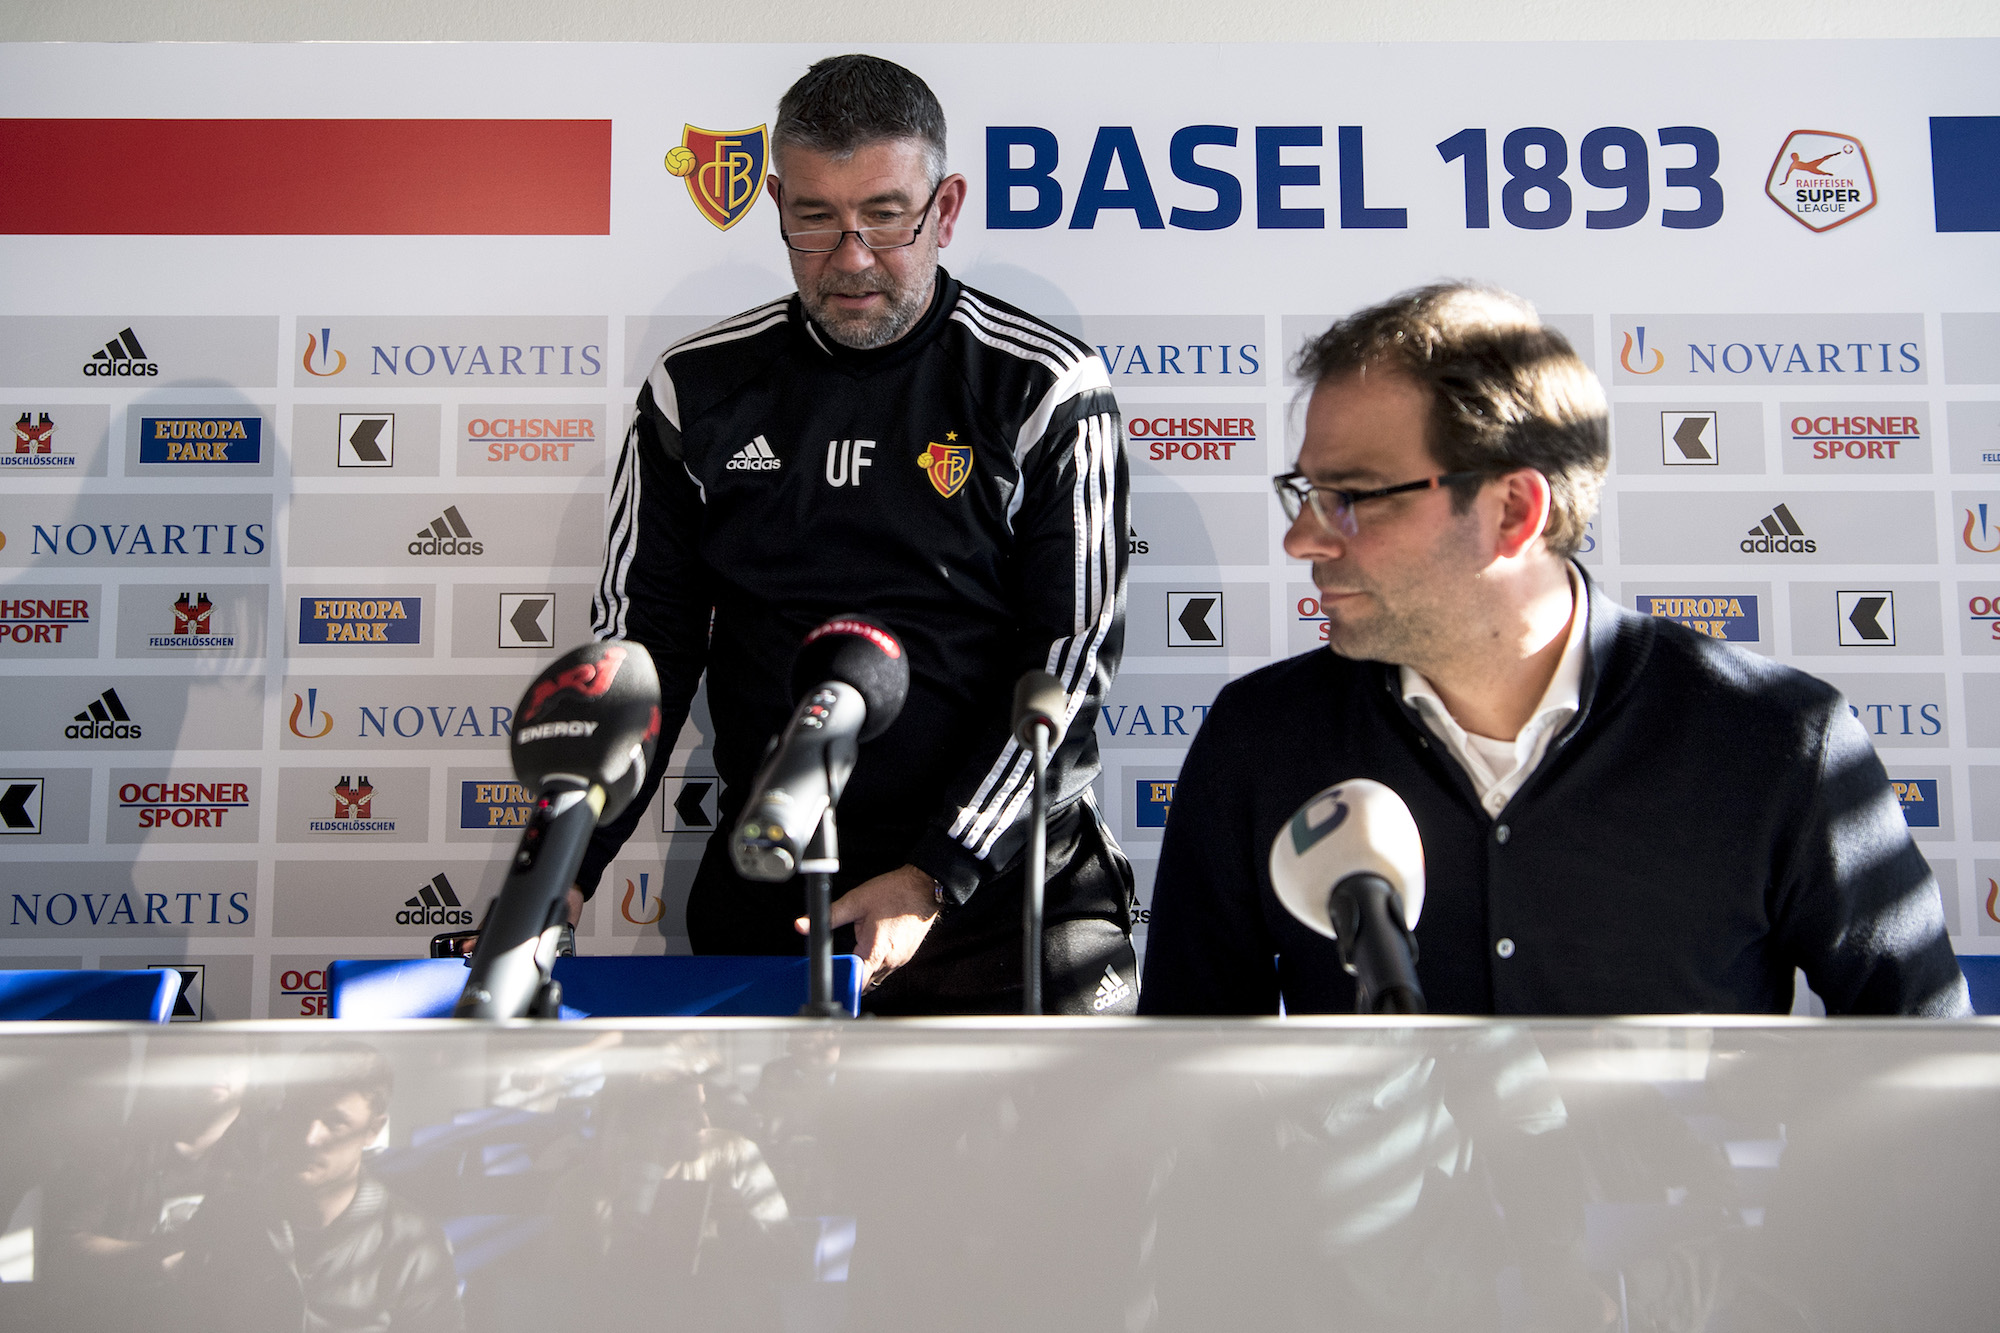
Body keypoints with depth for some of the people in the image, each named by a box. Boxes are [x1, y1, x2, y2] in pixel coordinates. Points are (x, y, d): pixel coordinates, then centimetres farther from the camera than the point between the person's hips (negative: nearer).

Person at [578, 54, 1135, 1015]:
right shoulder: (699, 389, 4)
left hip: (1003, 888, -2)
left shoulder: (1047, 391, -5)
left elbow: (1070, 658, -7)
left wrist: (934, 879, -16)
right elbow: (642, 643, 7)